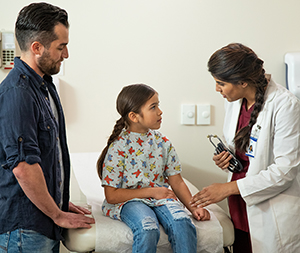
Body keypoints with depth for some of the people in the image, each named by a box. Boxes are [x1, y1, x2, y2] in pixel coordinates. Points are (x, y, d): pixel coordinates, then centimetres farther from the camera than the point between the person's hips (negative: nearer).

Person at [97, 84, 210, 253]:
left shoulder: (162, 142, 5)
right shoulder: (118, 148, -10)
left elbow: (177, 182, 9)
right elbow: (111, 195, -10)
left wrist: (194, 207, -6)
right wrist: (151, 191, -12)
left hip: (160, 197, 4)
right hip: (128, 200, -4)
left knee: (182, 222, -28)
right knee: (148, 228, -35)